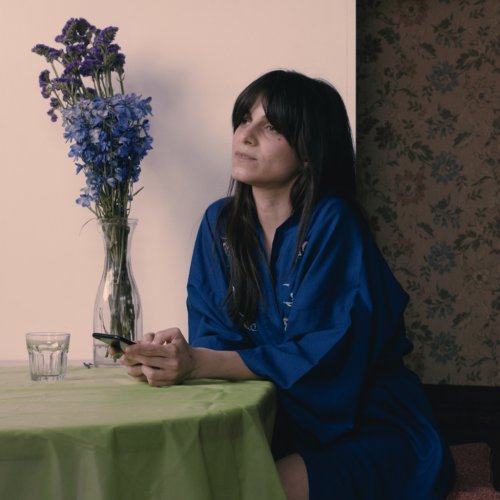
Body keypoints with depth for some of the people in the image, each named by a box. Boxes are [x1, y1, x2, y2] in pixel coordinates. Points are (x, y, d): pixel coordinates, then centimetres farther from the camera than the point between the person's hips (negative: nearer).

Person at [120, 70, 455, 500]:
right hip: (280, 422, 5)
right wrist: (171, 355, -26)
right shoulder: (221, 222, 2)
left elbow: (325, 355, -23)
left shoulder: (333, 222, -16)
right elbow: (215, 336, -1)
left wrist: (199, 364, -32)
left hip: (364, 427, -4)